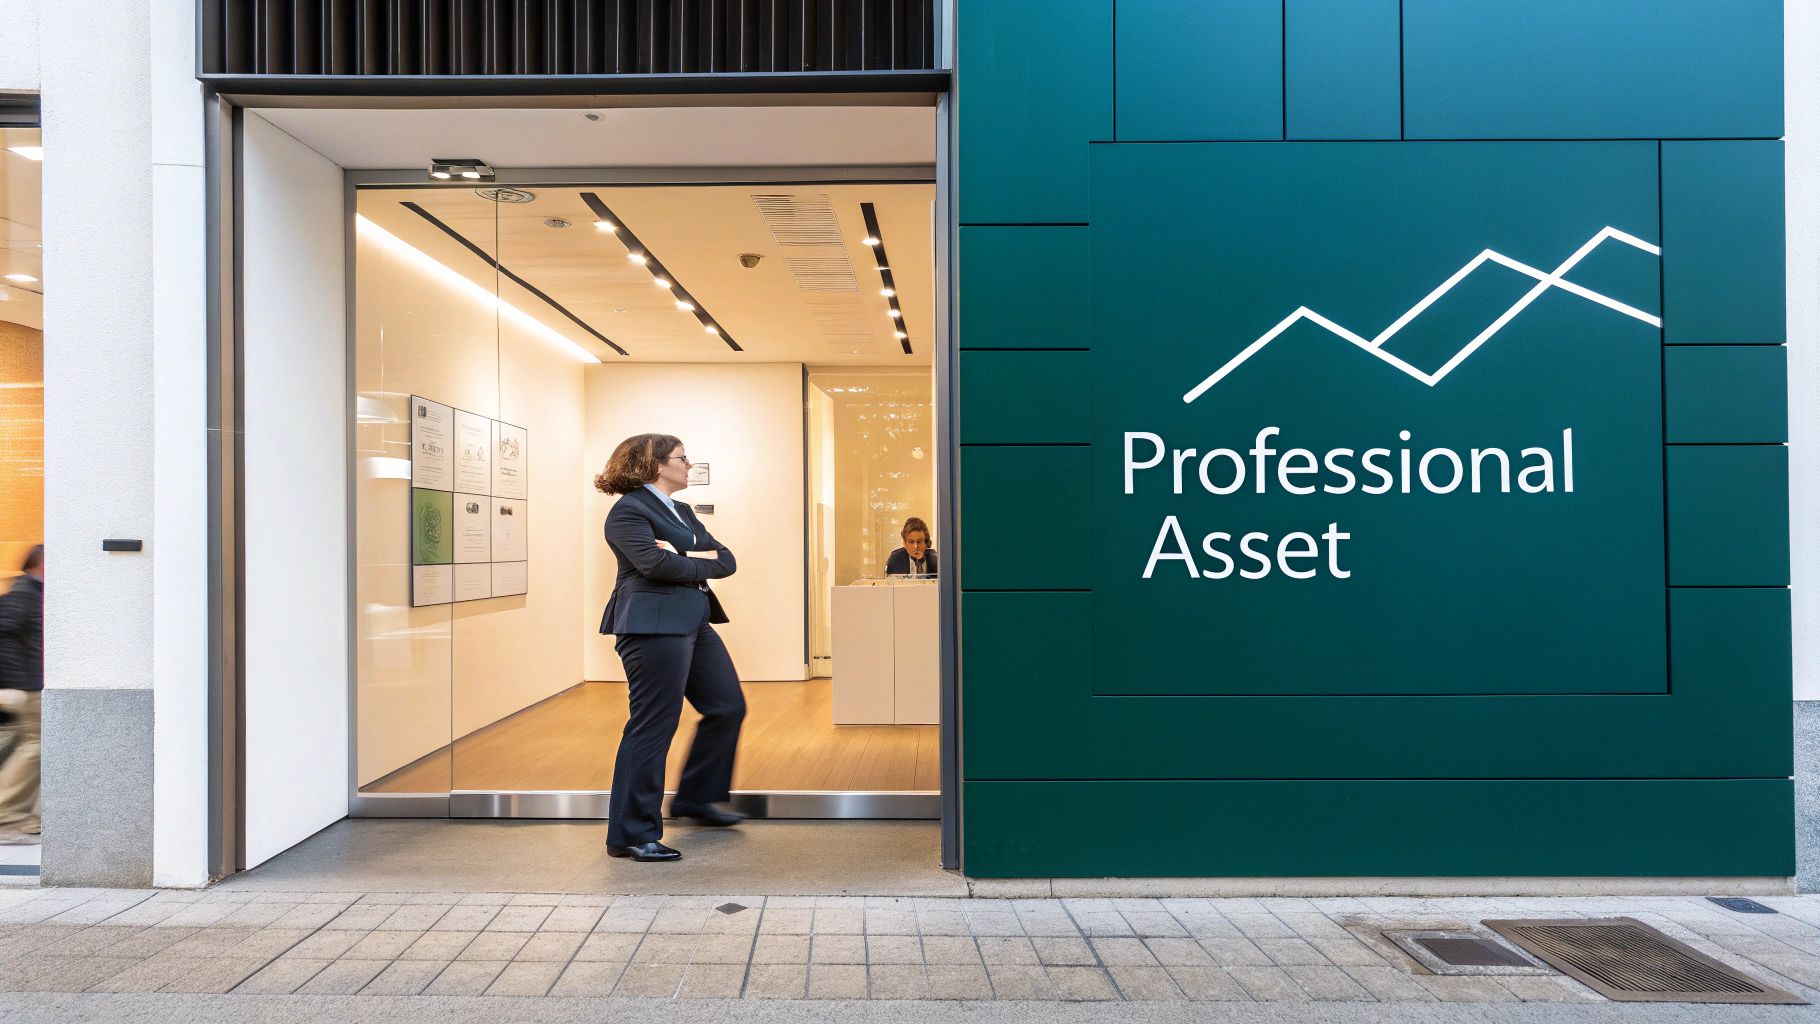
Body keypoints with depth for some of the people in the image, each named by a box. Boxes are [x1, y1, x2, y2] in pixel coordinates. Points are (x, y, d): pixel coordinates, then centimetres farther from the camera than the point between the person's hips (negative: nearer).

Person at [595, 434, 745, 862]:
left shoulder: (681, 510, 20)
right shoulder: (628, 511, -8)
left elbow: (726, 559, 10)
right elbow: (656, 562, -23)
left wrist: (683, 555, -9)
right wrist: (703, 564, -8)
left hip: (694, 623, 10)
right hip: (654, 626, -10)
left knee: (728, 707, 14)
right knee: (652, 727, -5)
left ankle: (695, 798, 31)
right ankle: (631, 834, 7)